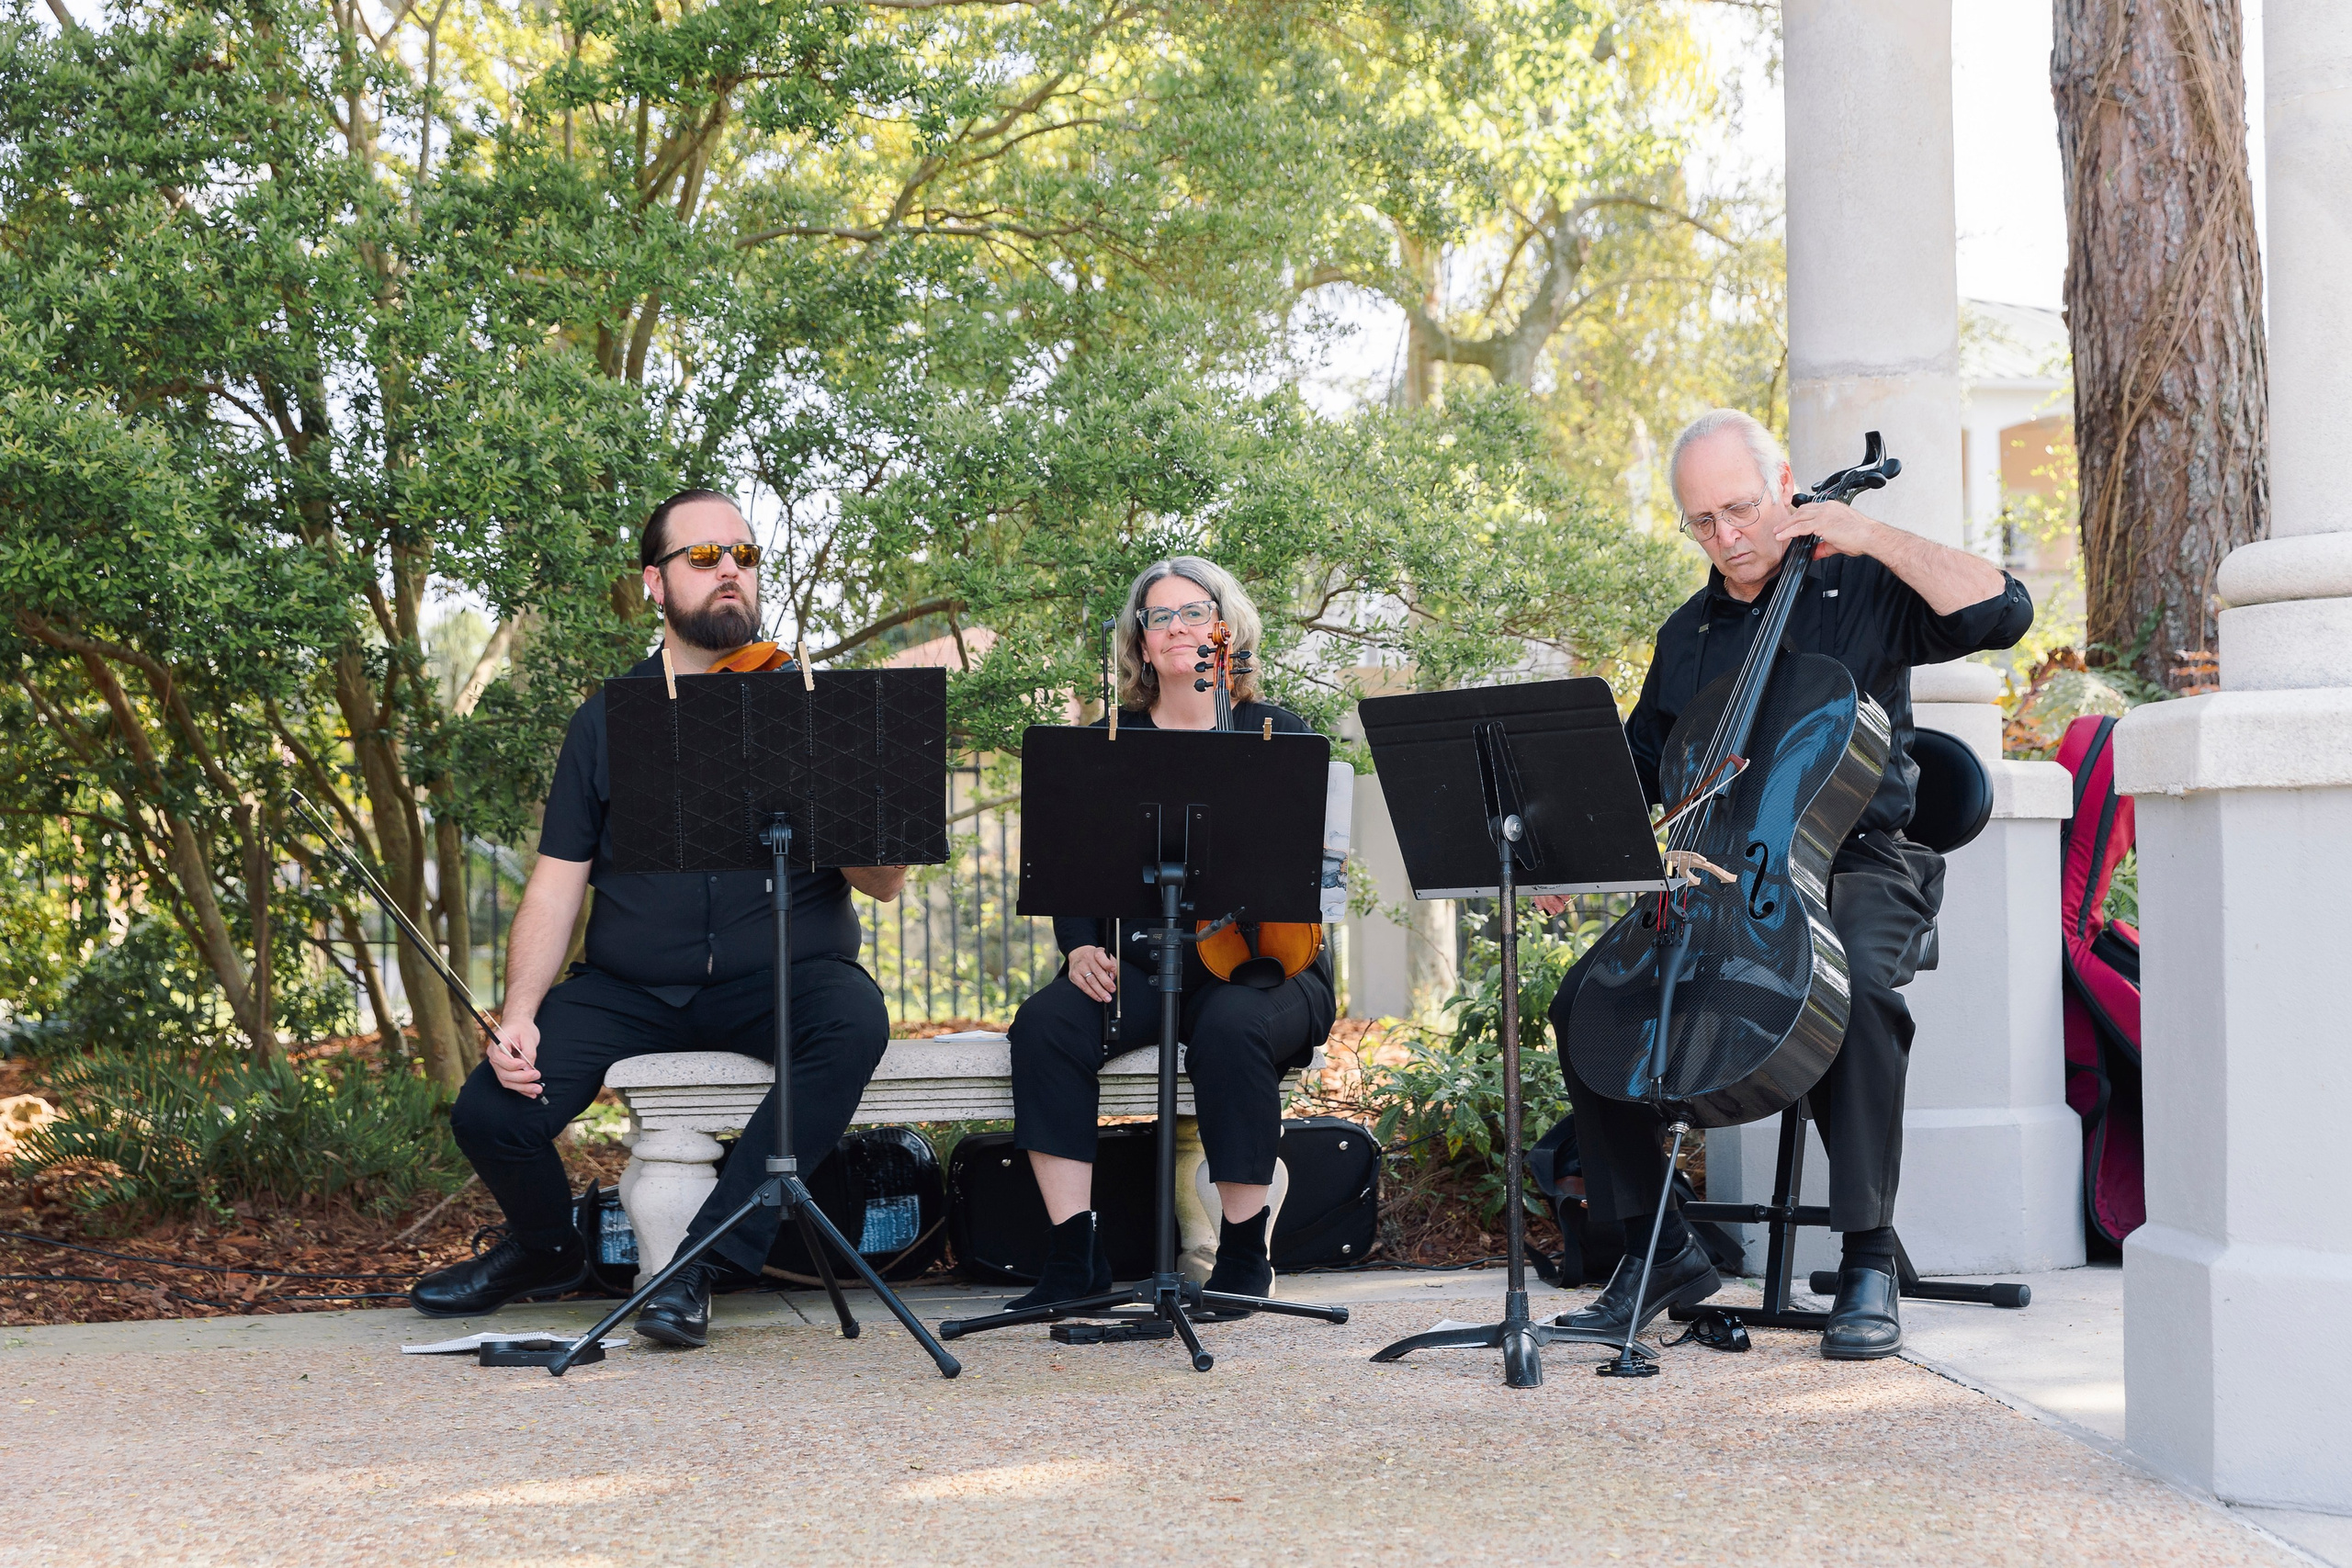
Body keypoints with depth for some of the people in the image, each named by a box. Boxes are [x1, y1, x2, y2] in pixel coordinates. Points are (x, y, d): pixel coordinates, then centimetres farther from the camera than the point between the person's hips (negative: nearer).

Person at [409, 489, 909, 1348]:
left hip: (783, 978, -1)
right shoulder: (608, 719, 9)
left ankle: (706, 1259, -22)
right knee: (490, 1110, -19)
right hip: (631, 987, 2)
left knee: (854, 1021, -35)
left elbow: (885, 883, 0)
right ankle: (545, 1250, 18)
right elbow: (558, 883, 6)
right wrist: (518, 1013, -9)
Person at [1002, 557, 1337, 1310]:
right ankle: (1074, 1255, -21)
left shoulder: (1277, 733, 6)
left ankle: (1243, 1256, -19)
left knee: (1231, 1029, -36)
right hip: (1139, 963, 3)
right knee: (1045, 1024, -26)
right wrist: (1081, 946, -11)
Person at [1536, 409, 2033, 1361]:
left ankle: (1868, 1258, -25)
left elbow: (2002, 612, -13)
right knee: (1586, 996, -16)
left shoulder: (1861, 593, 3)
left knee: (1856, 986, -38)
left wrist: (1877, 539, -15)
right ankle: (1659, 1248, -5)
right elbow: (1638, 775, 22)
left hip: (1859, 868, -5)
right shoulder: (1686, 638, 18)